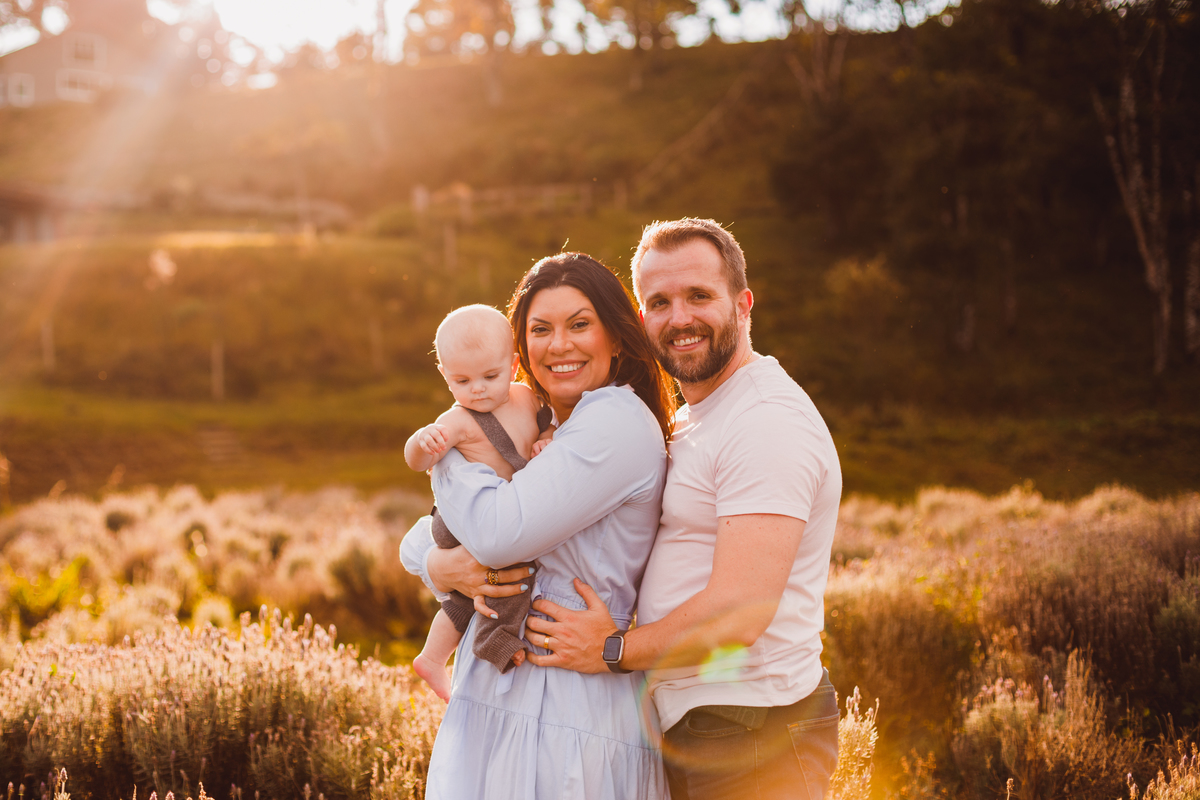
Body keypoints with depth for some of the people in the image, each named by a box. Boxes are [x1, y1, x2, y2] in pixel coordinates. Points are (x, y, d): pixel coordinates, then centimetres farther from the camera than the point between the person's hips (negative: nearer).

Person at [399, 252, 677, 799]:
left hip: (568, 719, -8)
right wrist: (437, 564, -10)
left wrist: (444, 450, -3)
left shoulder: (619, 420, -12)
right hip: (490, 705, 8)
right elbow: (416, 539, 14)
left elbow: (499, 530, -21)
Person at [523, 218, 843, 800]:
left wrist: (615, 649, -12)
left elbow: (736, 615, -25)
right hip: (686, 727, 10)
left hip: (752, 739, -9)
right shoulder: (691, 421, 16)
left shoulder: (768, 422, -18)